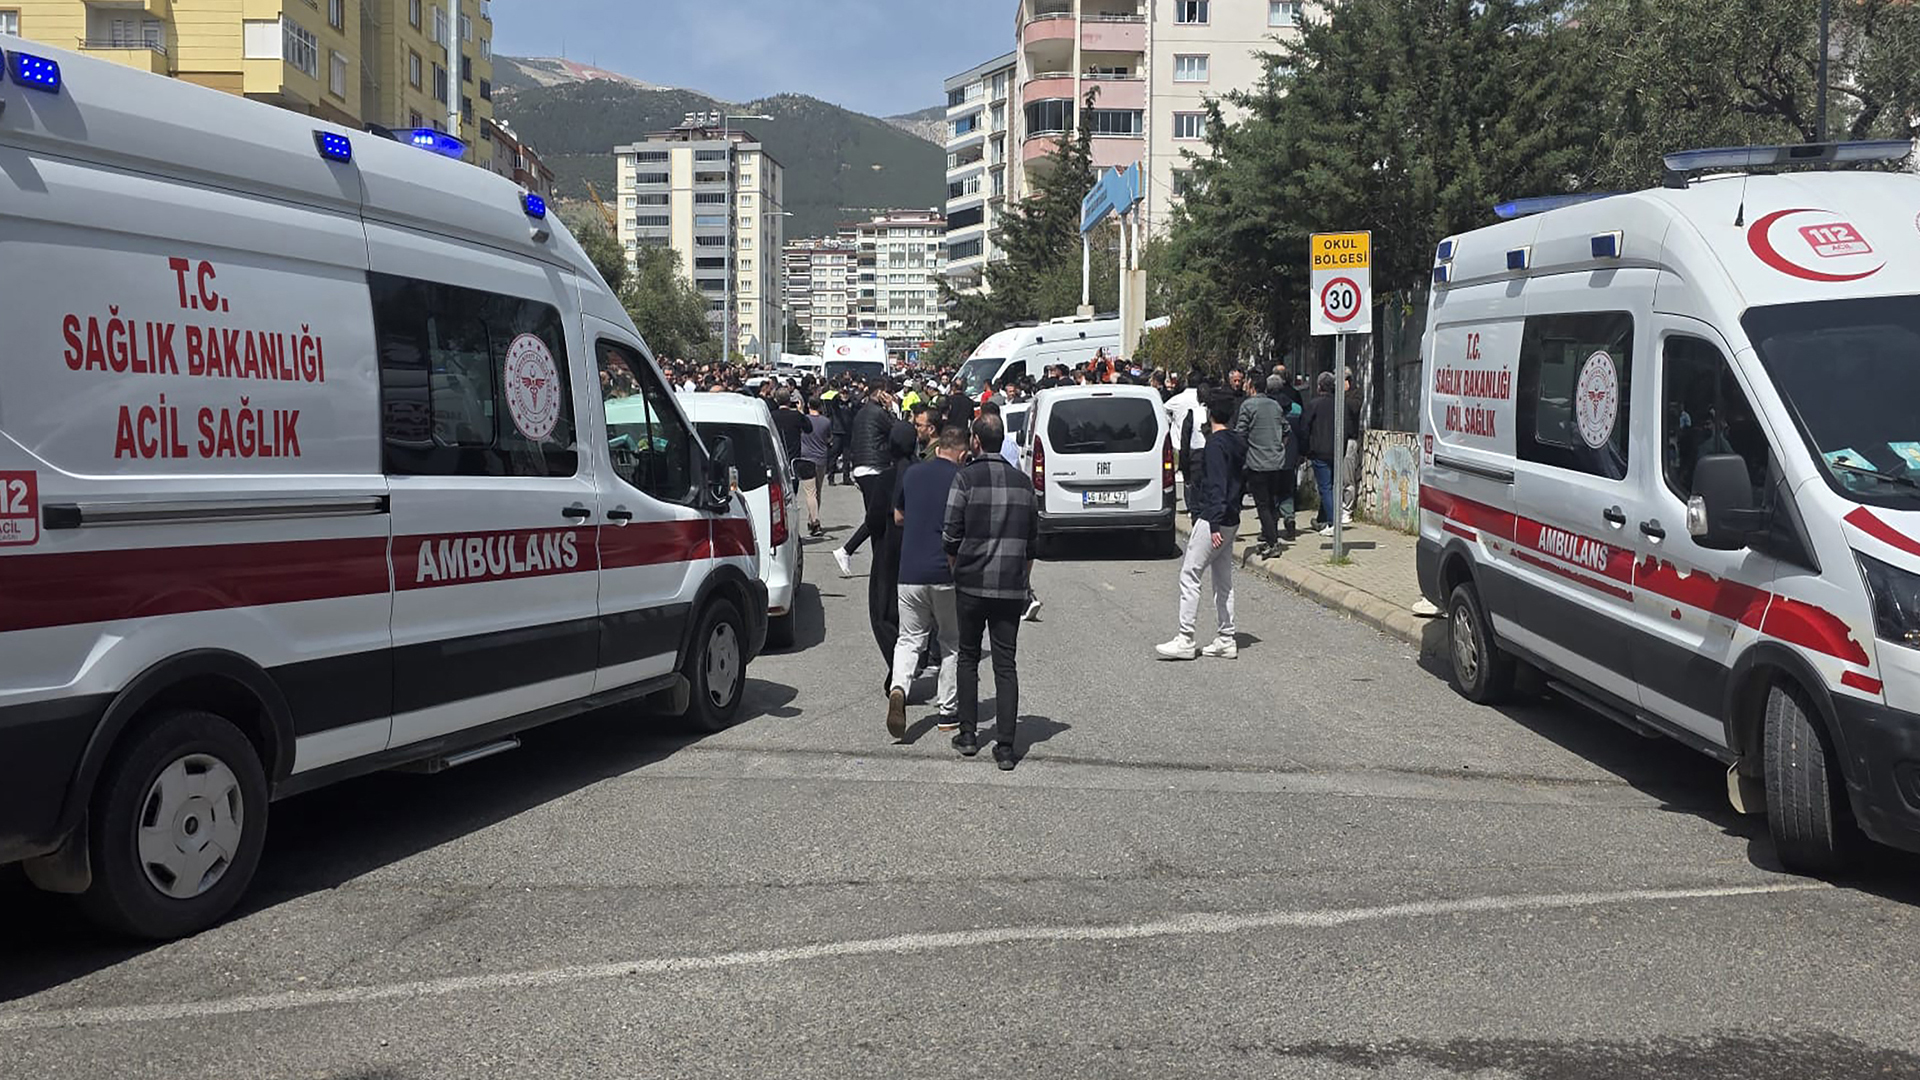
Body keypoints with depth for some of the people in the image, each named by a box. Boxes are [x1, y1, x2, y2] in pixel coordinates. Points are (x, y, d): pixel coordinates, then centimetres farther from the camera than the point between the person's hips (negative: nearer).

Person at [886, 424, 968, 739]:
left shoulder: (911, 474, 7)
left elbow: (898, 518, 19)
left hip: (910, 572, 2)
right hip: (948, 573, -2)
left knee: (909, 639, 9)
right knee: (952, 643, 13)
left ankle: (899, 689, -18)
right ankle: (947, 711, 16)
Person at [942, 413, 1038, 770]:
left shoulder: (967, 477, -6)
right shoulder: (1022, 482, 7)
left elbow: (951, 535, -6)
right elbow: (1032, 541, 12)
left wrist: (957, 573, 11)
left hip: (972, 583, -2)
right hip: (1011, 588, 2)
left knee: (968, 658, 15)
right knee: (1006, 664, 4)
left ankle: (968, 734, 17)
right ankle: (1006, 747, -1)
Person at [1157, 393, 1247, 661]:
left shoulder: (1216, 443, -14)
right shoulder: (1236, 442, 14)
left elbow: (1216, 487, -20)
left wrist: (1214, 524, -24)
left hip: (1213, 519, -10)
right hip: (1230, 519, 10)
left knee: (1189, 575, -7)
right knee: (1223, 581, 12)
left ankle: (1185, 640, -9)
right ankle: (1226, 641, 14)